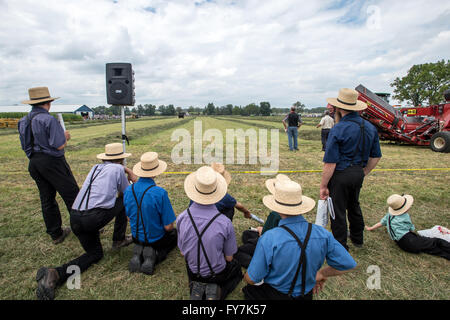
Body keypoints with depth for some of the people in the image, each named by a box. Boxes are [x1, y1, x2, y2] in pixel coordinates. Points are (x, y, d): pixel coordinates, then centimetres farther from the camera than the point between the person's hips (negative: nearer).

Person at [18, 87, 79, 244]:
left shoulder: (23, 121, 10)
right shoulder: (49, 119, -16)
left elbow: (26, 146, 15)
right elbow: (60, 145, -20)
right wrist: (65, 136, 1)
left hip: (33, 163, 8)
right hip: (52, 162, -8)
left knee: (47, 199, 14)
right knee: (72, 195, 2)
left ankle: (56, 234, 24)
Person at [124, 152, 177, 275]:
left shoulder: (128, 190, -13)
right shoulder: (160, 193, -31)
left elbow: (129, 217, 4)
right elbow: (168, 226, -23)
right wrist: (170, 227, 2)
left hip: (137, 238, 5)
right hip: (156, 239, -5)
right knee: (174, 233, 28)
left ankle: (138, 253, 4)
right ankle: (154, 255, -3)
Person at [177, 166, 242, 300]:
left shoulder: (182, 218, -21)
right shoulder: (225, 223, -29)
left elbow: (183, 252, -5)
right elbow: (229, 257, -13)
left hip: (193, 272, 4)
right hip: (217, 274, -3)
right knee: (236, 267, 29)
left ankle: (197, 288, 12)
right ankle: (217, 292, 8)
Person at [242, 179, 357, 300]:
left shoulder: (268, 239, -30)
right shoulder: (323, 234, -18)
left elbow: (251, 279, -20)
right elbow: (348, 264, -7)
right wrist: (322, 273, 6)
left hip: (274, 295, -3)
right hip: (306, 295, 4)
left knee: (250, 288, 26)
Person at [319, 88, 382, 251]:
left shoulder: (338, 129, -19)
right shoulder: (370, 127, 3)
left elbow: (330, 163, -22)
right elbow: (376, 156, 10)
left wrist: (323, 186, -15)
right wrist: (363, 173, 20)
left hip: (340, 175, -7)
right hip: (358, 173, 8)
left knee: (338, 211, 7)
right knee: (354, 205, 27)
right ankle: (357, 238, 47)